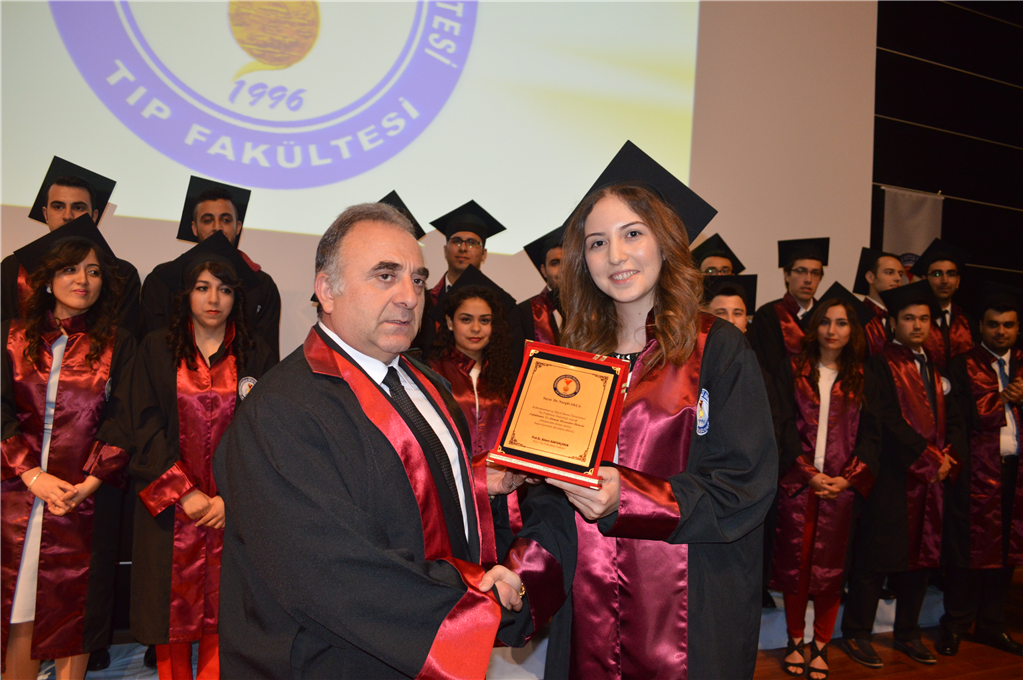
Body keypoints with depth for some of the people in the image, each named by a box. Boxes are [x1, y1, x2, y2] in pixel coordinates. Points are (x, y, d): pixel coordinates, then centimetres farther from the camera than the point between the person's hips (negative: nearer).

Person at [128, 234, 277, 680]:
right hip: (170, 508, 0)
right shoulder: (157, 351, 4)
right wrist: (184, 493, -10)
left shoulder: (256, 356, 4)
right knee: (173, 612, 5)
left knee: (221, 614, 3)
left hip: (232, 508, 0)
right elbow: (146, 428, -2)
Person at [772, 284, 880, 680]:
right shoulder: (793, 371, 3)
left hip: (840, 484, 1)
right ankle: (795, 642, 19)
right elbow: (783, 426, -2)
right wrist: (809, 472, -11)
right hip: (797, 481, -1)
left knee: (830, 566, 5)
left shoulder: (862, 380, 8)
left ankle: (821, 647, 18)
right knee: (794, 561, 4)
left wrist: (846, 478, -9)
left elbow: (870, 434, 4)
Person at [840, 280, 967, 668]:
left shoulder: (936, 367, 15)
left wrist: (947, 455, -5)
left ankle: (907, 633, 26)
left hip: (931, 479, 7)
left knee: (921, 556, 12)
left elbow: (953, 419, 13)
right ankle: (856, 635, 11)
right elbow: (889, 420, -15)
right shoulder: (881, 364, -6)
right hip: (891, 479, -6)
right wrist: (929, 459, -15)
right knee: (876, 558, -1)